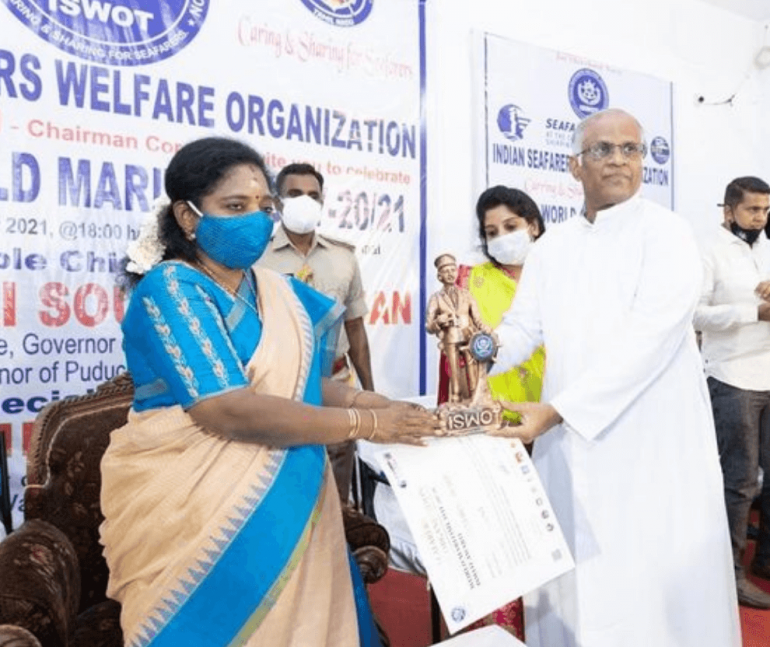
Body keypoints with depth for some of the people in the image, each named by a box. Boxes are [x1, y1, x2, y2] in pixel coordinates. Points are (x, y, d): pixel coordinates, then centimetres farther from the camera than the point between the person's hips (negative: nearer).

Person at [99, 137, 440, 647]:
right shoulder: (168, 290, -15)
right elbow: (229, 410, -24)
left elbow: (300, 382, 9)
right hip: (194, 513, -6)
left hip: (287, 506, 7)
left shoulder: (277, 291, 7)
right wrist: (363, 424, -20)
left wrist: (375, 403, -9)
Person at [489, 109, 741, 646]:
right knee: (573, 580, 15)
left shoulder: (667, 235, -8)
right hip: (569, 445, 5)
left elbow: (646, 341, -19)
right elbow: (522, 328, 6)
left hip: (652, 446, -4)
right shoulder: (551, 248, 9)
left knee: (654, 587, 7)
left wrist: (555, 409, -25)